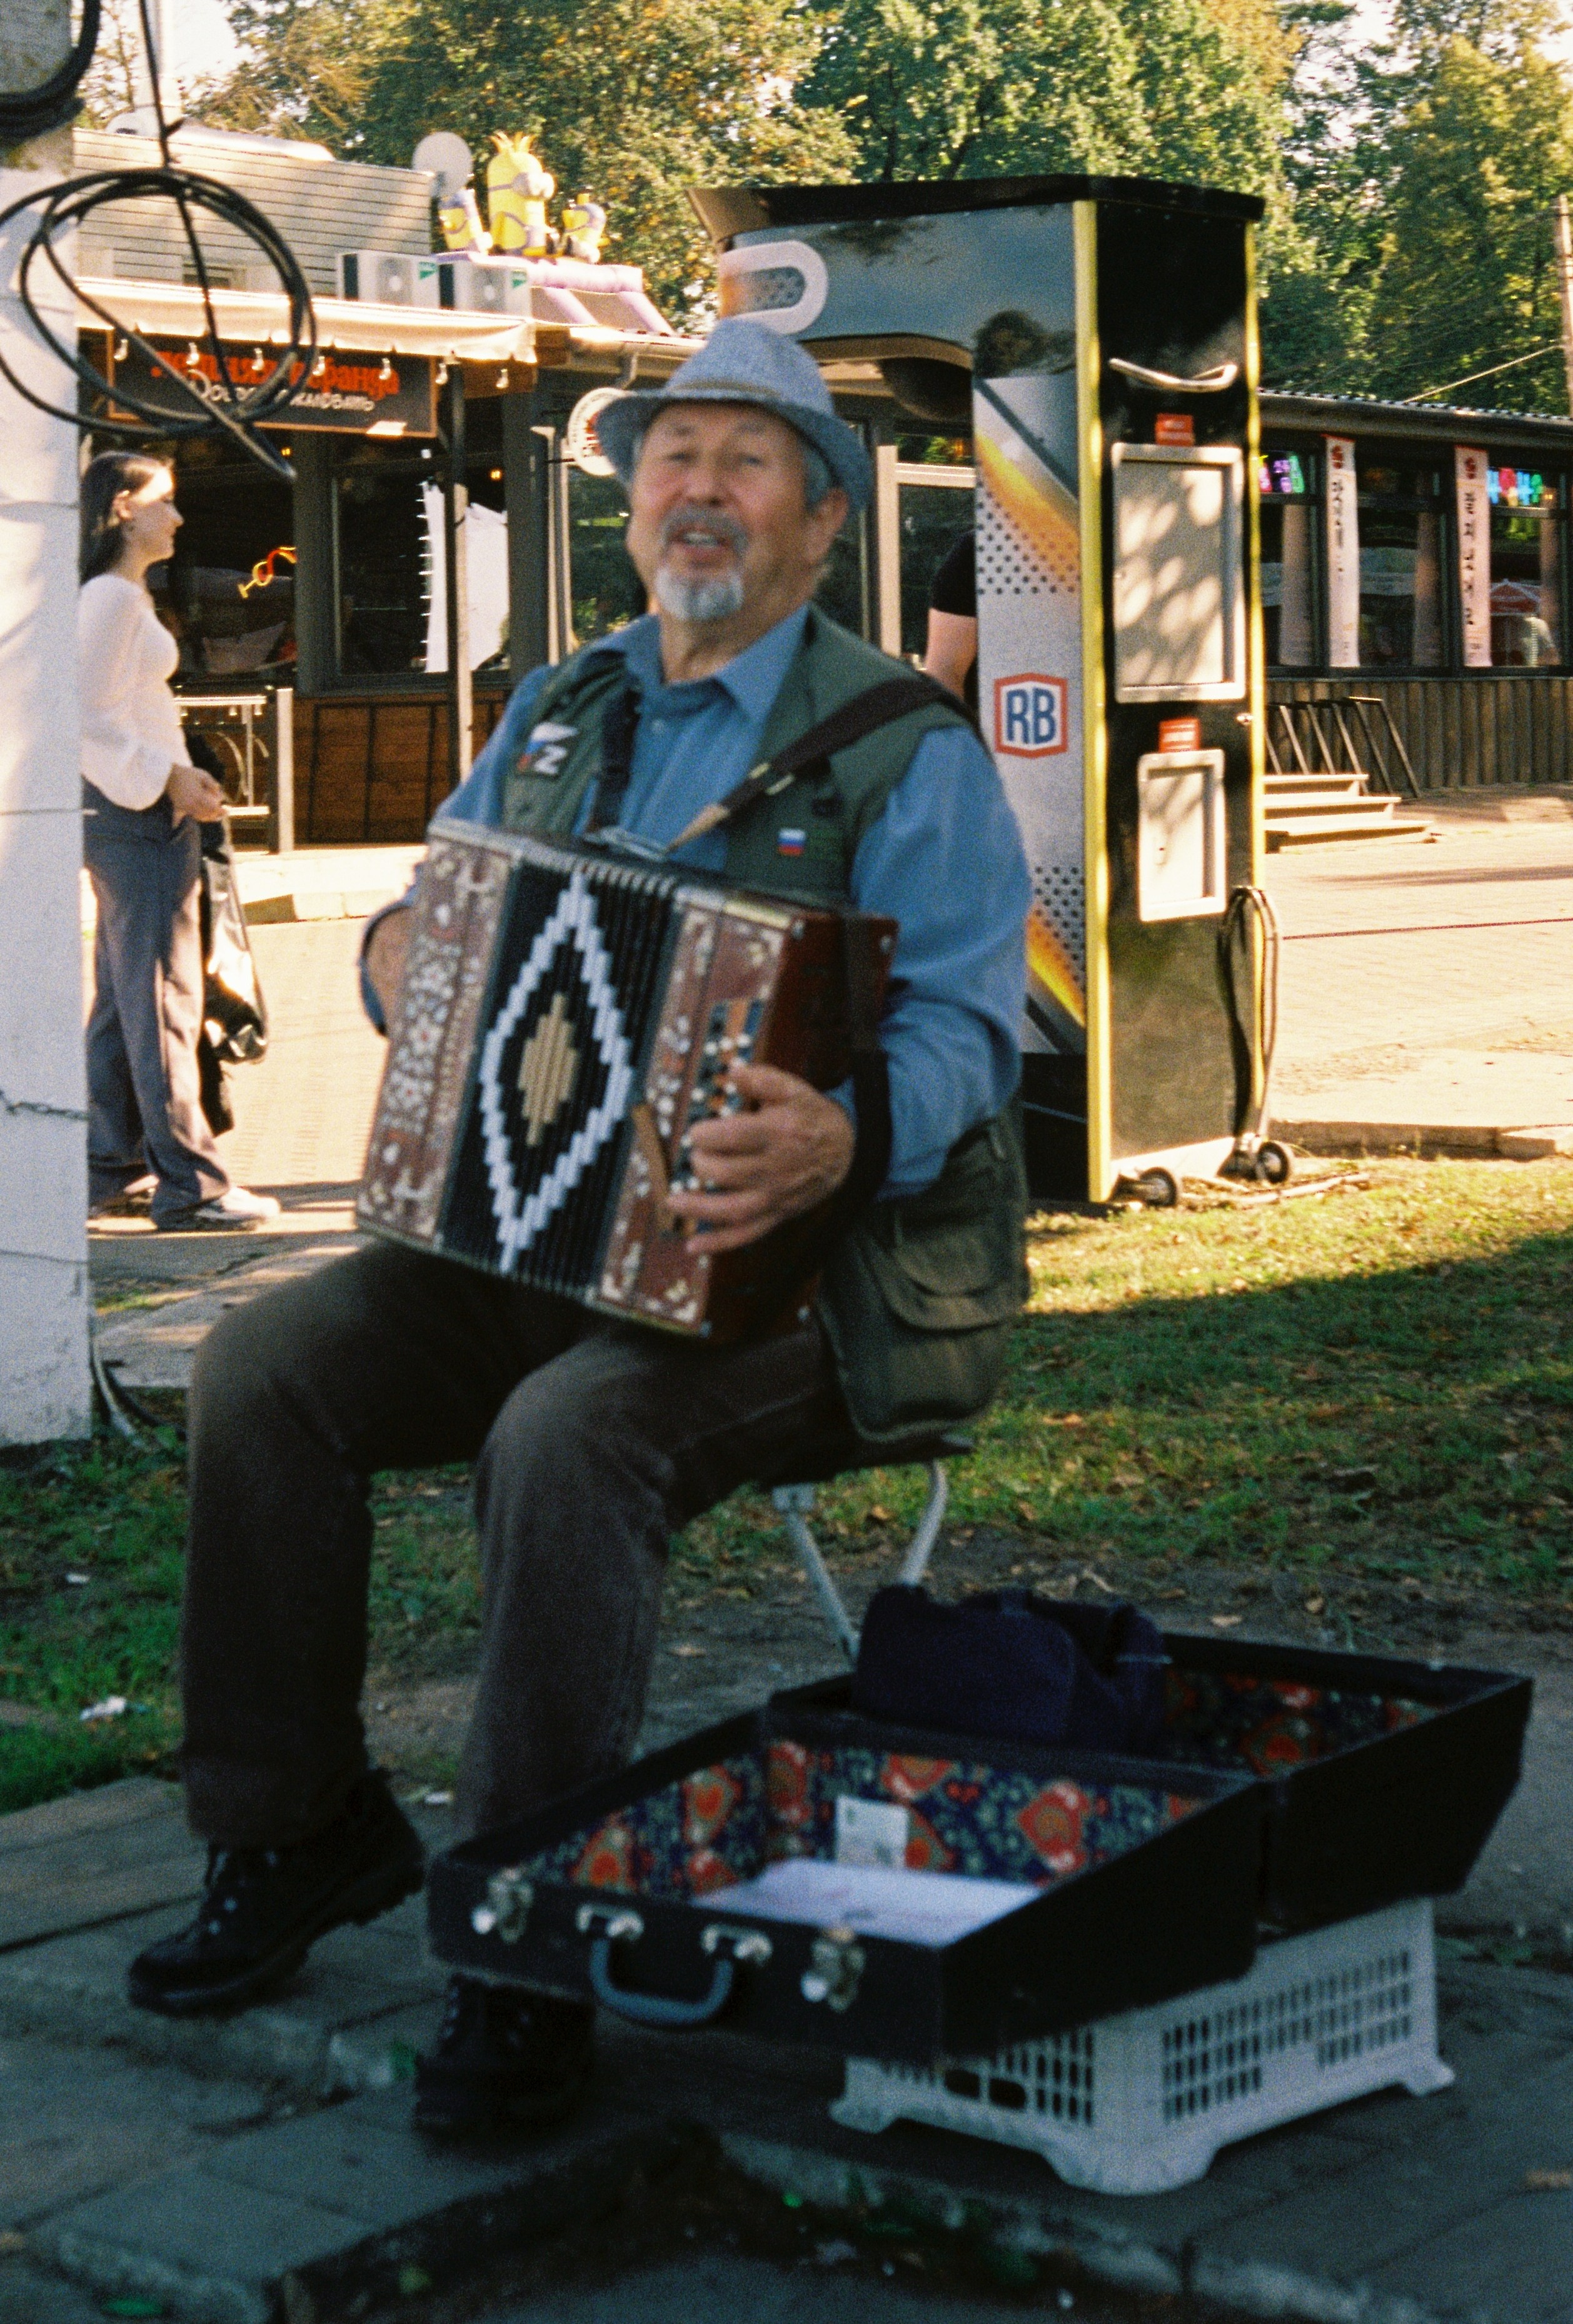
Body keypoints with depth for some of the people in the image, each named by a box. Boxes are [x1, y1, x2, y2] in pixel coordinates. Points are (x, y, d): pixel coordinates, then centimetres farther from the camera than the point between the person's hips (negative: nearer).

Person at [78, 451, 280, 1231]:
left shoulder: (124, 596, 18)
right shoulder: (111, 597, -13)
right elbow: (89, 722, -20)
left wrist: (181, 779, 15)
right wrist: (169, 779, -19)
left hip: (132, 811, 10)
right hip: (139, 817, -10)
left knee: (121, 1002, 13)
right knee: (162, 999, -8)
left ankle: (110, 1169, 18)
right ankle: (189, 1182, -6)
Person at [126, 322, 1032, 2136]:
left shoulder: (904, 746, -5)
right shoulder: (557, 716, 15)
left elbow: (959, 1027, -14)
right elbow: (434, 898, 26)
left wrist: (842, 1138, -36)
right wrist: (399, 947, 0)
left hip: (798, 1262, -6)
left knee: (567, 1435, -34)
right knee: (266, 1365, -14)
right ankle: (299, 1832, 2)